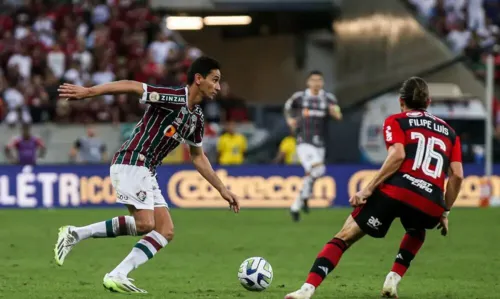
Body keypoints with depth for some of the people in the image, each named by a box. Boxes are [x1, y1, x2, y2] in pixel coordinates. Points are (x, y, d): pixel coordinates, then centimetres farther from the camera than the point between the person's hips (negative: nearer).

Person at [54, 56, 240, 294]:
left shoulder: (196, 117, 13)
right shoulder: (173, 98, -14)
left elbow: (197, 157, 26)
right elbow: (131, 86, -21)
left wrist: (222, 189, 25)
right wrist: (87, 92, -28)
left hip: (147, 172, 9)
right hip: (131, 164, -9)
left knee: (166, 232, 1)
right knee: (145, 224, -19)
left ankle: (117, 276, -5)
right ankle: (76, 234, -10)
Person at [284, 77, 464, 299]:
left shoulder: (396, 121, 14)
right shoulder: (448, 131, 25)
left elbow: (398, 155, -6)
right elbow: (457, 175, 15)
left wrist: (368, 189, -8)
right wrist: (445, 212, 24)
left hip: (396, 191, -3)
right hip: (430, 206, 3)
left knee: (344, 238, 4)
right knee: (416, 233, 39)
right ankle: (393, 280, 18)